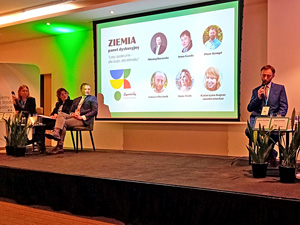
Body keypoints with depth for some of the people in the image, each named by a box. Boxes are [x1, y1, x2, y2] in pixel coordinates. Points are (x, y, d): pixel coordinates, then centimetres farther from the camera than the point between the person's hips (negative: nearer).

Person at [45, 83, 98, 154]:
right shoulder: (76, 100, 30)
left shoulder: (93, 98, 12)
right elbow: (71, 111, 27)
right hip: (73, 116, 6)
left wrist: (82, 117, -13)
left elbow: (95, 111, -2)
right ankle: (55, 132, -43)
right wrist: (72, 114, 1)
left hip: (84, 120, -6)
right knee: (60, 115, -23)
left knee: (64, 122, -26)